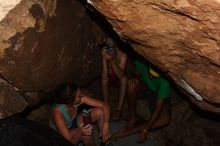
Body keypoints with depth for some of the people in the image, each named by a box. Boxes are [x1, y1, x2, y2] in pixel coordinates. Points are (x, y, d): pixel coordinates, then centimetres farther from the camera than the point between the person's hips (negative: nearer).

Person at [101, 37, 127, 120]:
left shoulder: (122, 55, -31)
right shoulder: (105, 55, -25)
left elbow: (121, 75, -39)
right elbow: (104, 77, -33)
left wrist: (111, 61, -50)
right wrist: (104, 59, -42)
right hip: (111, 78, 2)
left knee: (124, 79, -33)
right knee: (104, 79, -27)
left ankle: (119, 110, -29)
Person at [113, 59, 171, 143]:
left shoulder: (164, 82, -37)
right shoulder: (141, 63, -30)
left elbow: (158, 108, -32)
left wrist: (145, 130, -31)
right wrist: (135, 79, -31)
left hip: (158, 95, -2)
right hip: (144, 87, 3)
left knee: (165, 119, -29)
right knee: (131, 84, -32)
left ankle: (128, 131, -24)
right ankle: (133, 117, -13)